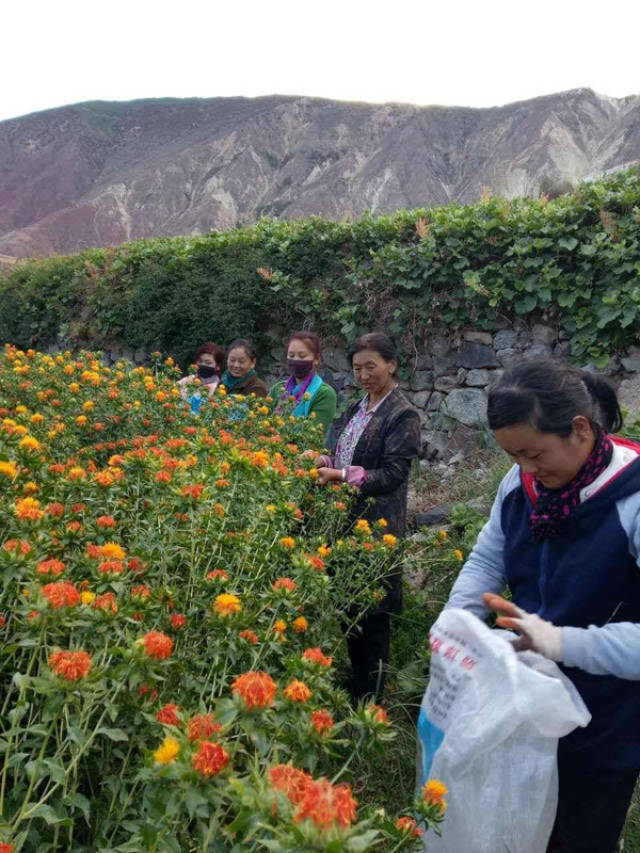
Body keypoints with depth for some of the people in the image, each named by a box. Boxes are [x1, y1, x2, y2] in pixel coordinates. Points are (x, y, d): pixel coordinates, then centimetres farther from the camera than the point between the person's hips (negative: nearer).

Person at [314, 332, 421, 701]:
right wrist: (325, 461, -2)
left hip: (377, 528, -7)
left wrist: (343, 476, -27)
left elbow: (392, 474, -17)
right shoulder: (356, 409, 13)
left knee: (372, 615, 4)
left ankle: (369, 697, 20)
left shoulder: (403, 415, -11)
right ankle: (352, 684, 34)